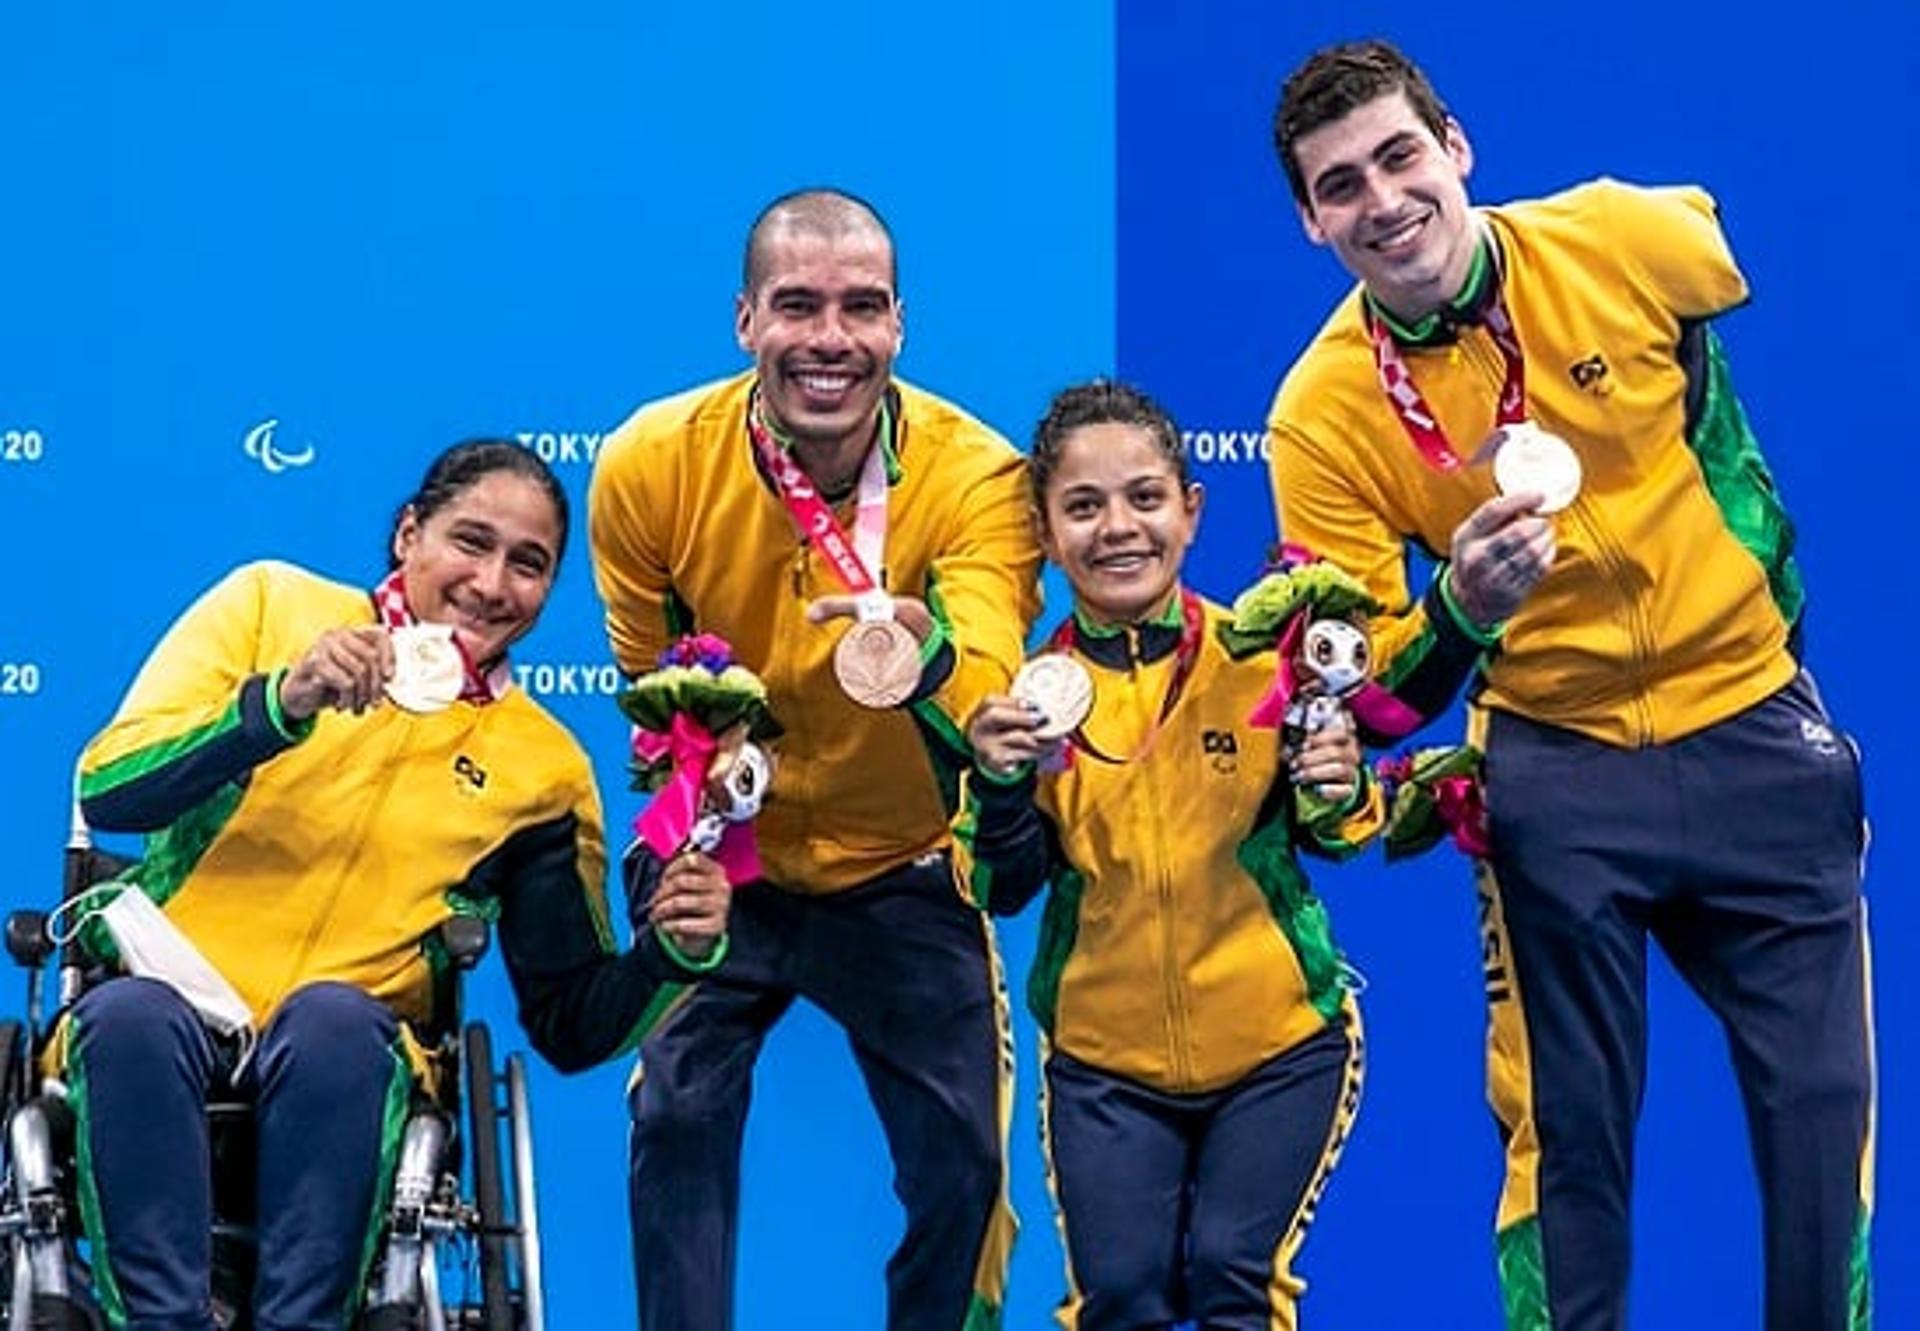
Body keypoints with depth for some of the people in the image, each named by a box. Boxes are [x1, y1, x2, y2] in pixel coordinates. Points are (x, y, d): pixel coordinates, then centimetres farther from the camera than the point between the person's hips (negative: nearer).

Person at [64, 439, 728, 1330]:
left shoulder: (542, 766, 12)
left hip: (350, 1052, 1)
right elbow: (106, 789, -4)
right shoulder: (272, 605, 8)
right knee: (131, 1013, -35)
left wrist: (668, 955, -6)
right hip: (158, 1004, -1)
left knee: (331, 1019, -34)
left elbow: (571, 1028, 15)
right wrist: (281, 702, -19)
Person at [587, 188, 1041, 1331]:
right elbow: (647, 691, -1)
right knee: (678, 1118, -11)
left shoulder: (977, 475, -23)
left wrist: (925, 657, -60)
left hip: (904, 876, 0)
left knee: (962, 1154, -2)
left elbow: (990, 696, -39)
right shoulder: (650, 466, -18)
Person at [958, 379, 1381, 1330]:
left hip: (1276, 1038, -1)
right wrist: (1001, 784, -23)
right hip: (1104, 1050, 1)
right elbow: (1004, 891, -4)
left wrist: (1338, 797, -20)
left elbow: (1328, 840, 2)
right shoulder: (1028, 687, -4)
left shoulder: (1258, 655, -7)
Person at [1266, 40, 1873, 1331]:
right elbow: (1375, 697, -10)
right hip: (1556, 766, 0)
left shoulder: (1633, 238, -13)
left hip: (1753, 729, 1)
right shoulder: (1324, 414, -13)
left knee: (1823, 1112, 1)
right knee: (1566, 1137, 2)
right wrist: (1462, 612, -30)